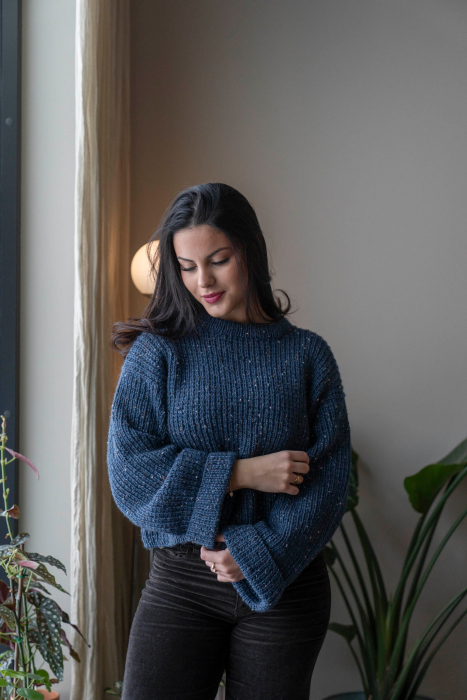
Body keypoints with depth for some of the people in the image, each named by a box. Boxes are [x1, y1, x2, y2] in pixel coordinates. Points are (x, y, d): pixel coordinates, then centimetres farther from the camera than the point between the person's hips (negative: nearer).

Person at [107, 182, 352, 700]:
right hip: (180, 581, 0)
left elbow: (329, 478, -3)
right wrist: (240, 473, -14)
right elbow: (128, 472, -8)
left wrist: (256, 552, -14)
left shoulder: (306, 355, 2)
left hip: (285, 582, 1)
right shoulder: (157, 351, 1)